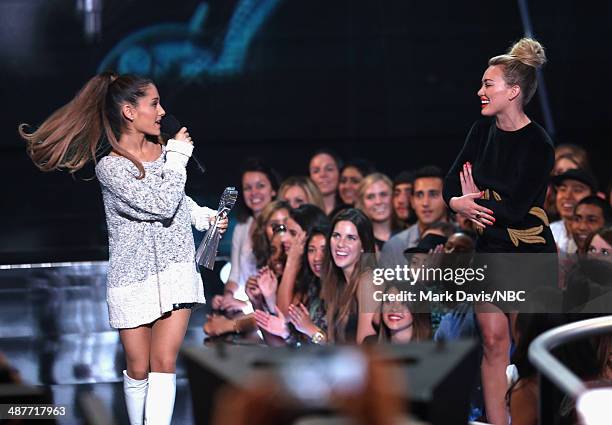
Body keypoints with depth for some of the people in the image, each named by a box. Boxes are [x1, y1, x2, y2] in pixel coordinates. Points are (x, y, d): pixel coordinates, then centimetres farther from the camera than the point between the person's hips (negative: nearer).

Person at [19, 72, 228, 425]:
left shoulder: (163, 149, 5)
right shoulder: (111, 167, -14)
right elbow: (162, 205, -22)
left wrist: (204, 216, 10)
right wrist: (178, 157, -12)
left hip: (176, 269, 4)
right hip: (134, 277, -4)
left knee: (164, 363, -7)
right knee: (138, 369, 5)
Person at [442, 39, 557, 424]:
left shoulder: (538, 146, -17)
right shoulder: (483, 131, 4)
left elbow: (514, 208, -22)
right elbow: (452, 182, 5)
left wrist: (474, 201, -8)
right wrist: (460, 203, -17)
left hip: (531, 253, -6)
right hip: (491, 248, 6)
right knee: (494, 341, 3)